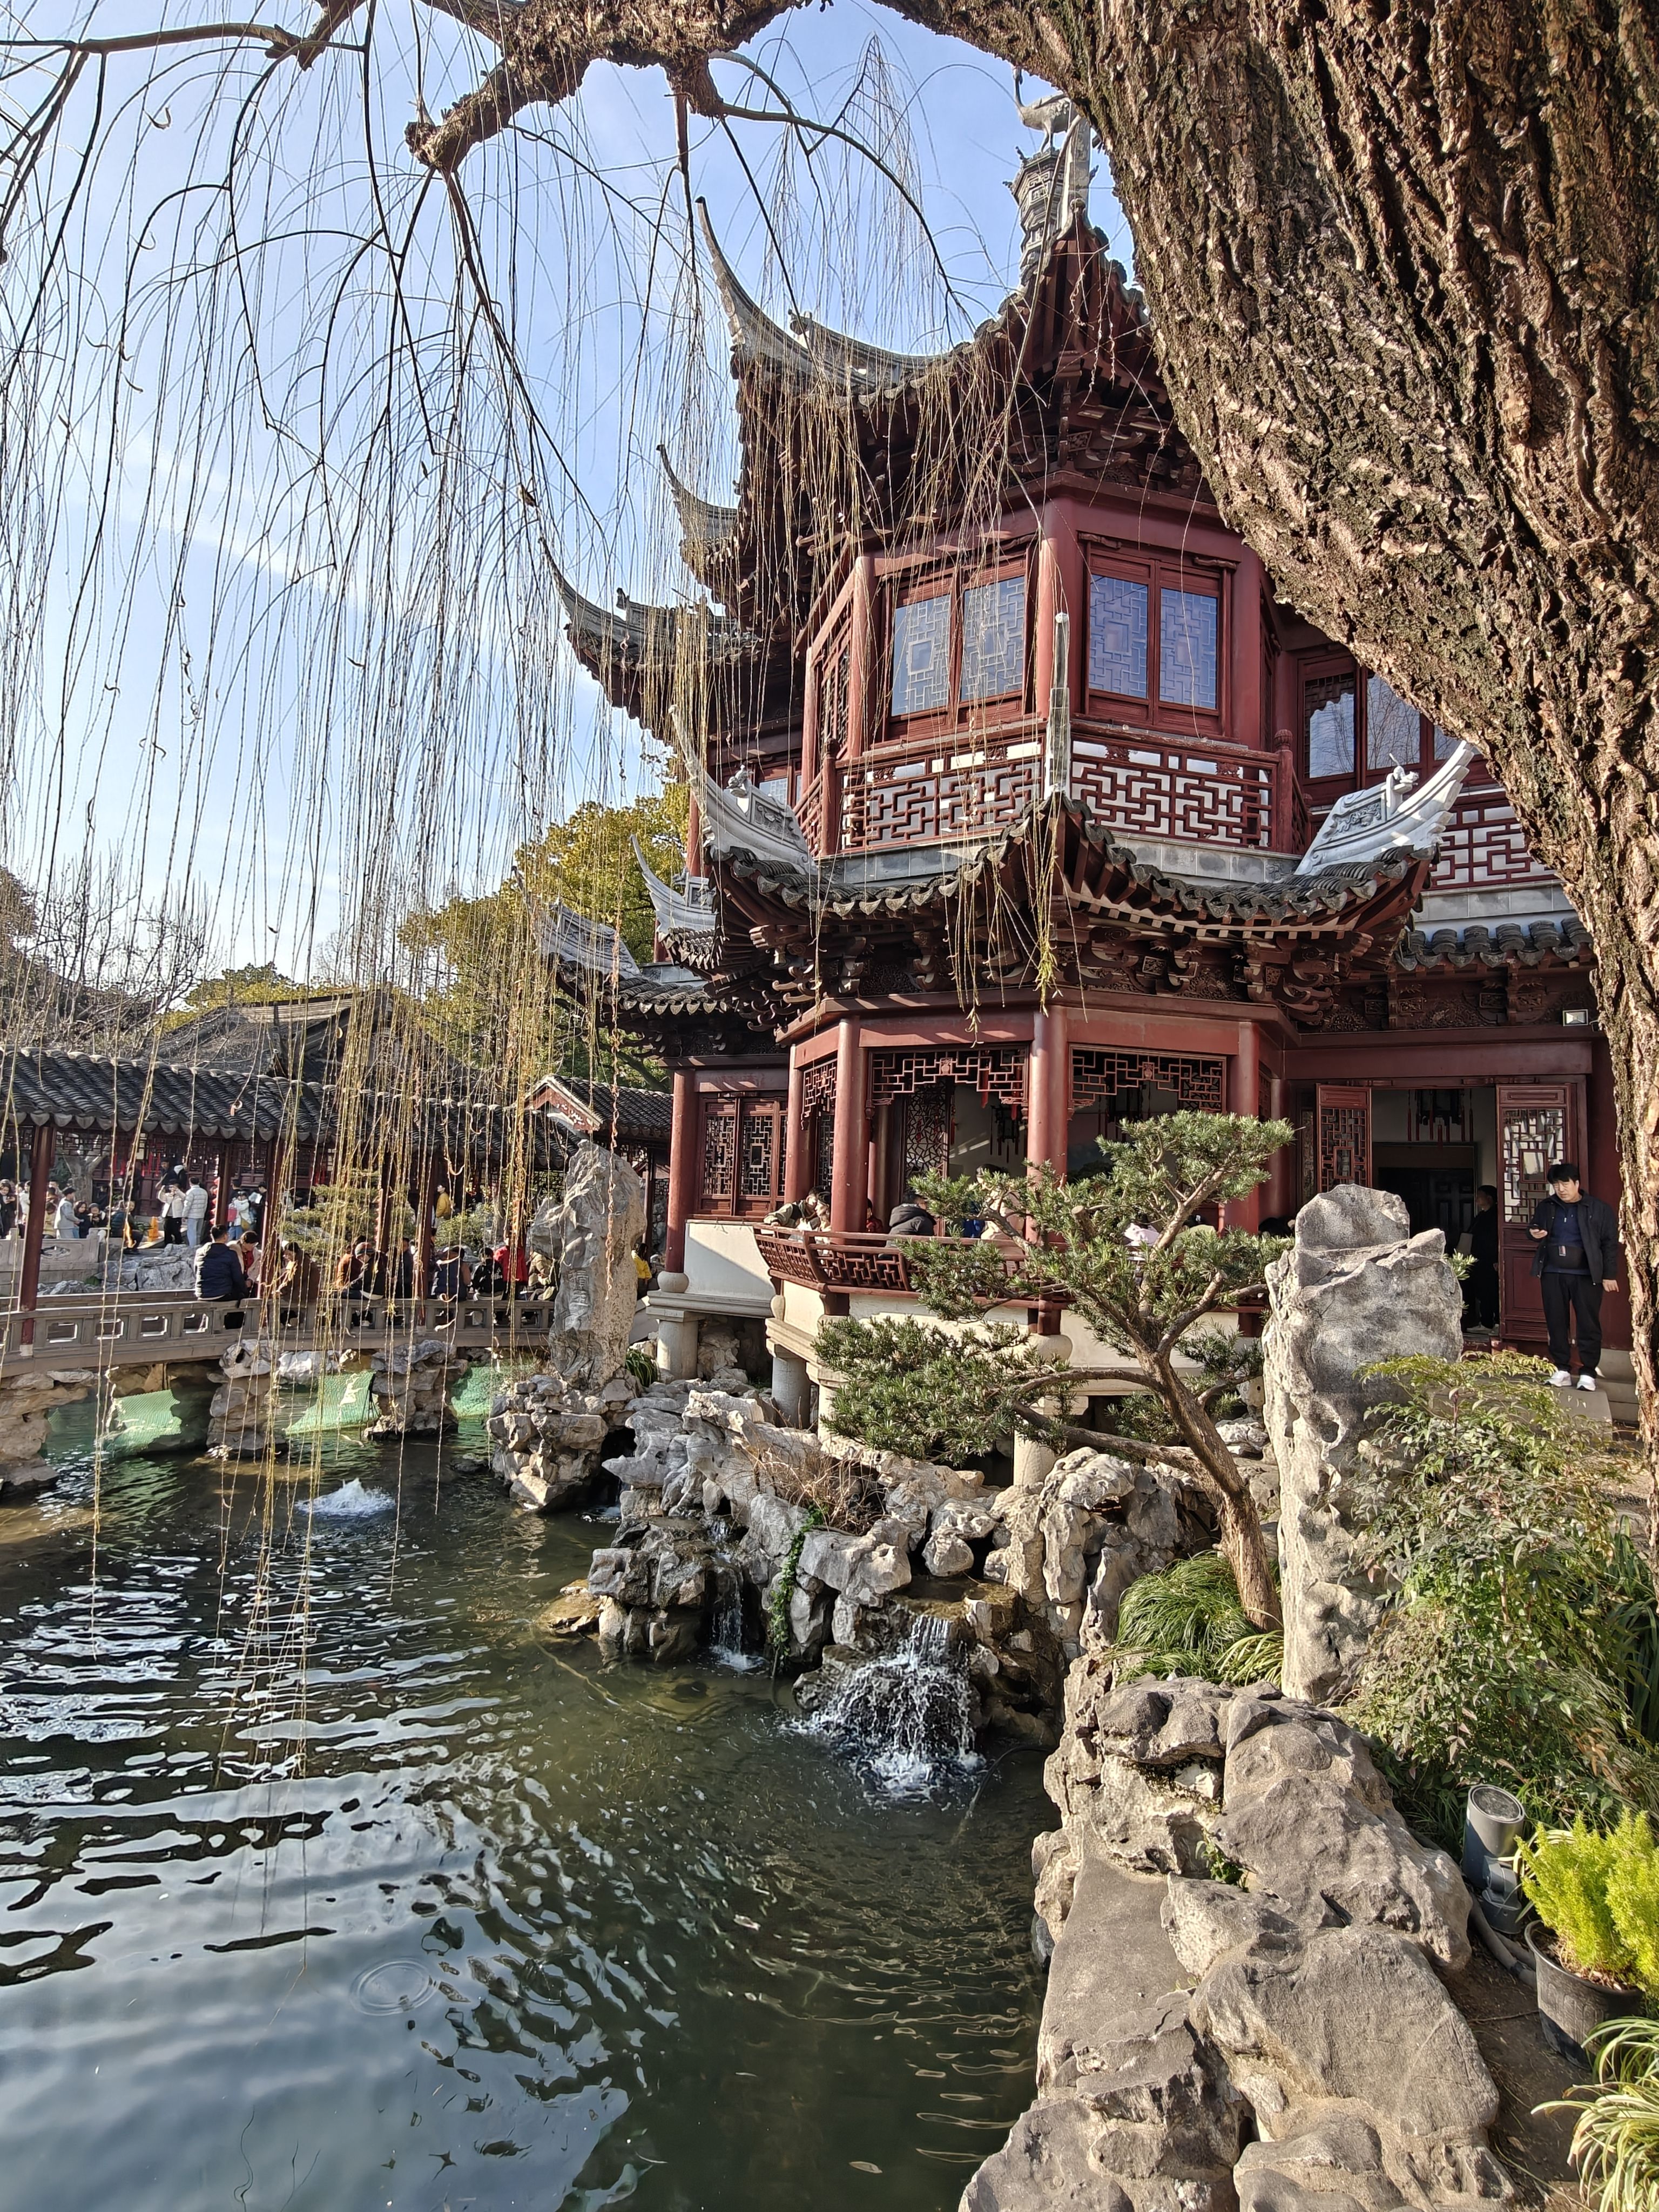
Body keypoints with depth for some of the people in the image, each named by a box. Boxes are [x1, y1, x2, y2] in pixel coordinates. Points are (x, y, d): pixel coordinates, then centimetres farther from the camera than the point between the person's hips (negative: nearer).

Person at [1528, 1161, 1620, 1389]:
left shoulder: (1598, 1209, -2)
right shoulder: (1546, 1207, 8)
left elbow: (1610, 1243, -2)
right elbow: (1536, 1229, 22)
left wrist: (1610, 1275, -6)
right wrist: (1535, 1235, -2)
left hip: (1586, 1276, -3)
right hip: (1552, 1275, 4)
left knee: (1589, 1325, 0)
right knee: (1556, 1324, 6)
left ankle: (1588, 1373, 8)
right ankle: (1562, 1371, 15)